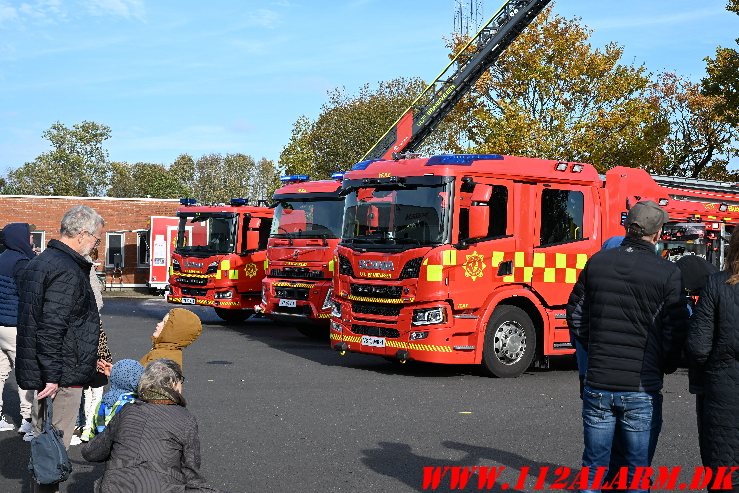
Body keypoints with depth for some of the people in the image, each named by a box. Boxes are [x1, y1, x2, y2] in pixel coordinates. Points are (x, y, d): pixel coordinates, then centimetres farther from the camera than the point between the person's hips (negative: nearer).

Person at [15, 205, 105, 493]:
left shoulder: (40, 262, 14)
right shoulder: (67, 271, -19)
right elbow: (51, 329, -25)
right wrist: (53, 376, -23)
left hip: (48, 372, 10)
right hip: (62, 375, -10)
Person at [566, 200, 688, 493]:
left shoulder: (596, 262, 1)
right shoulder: (668, 274, -9)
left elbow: (577, 317, 7)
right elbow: (675, 334, -8)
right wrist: (666, 367, 11)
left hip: (598, 384, 3)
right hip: (642, 389, -2)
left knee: (593, 469, 14)